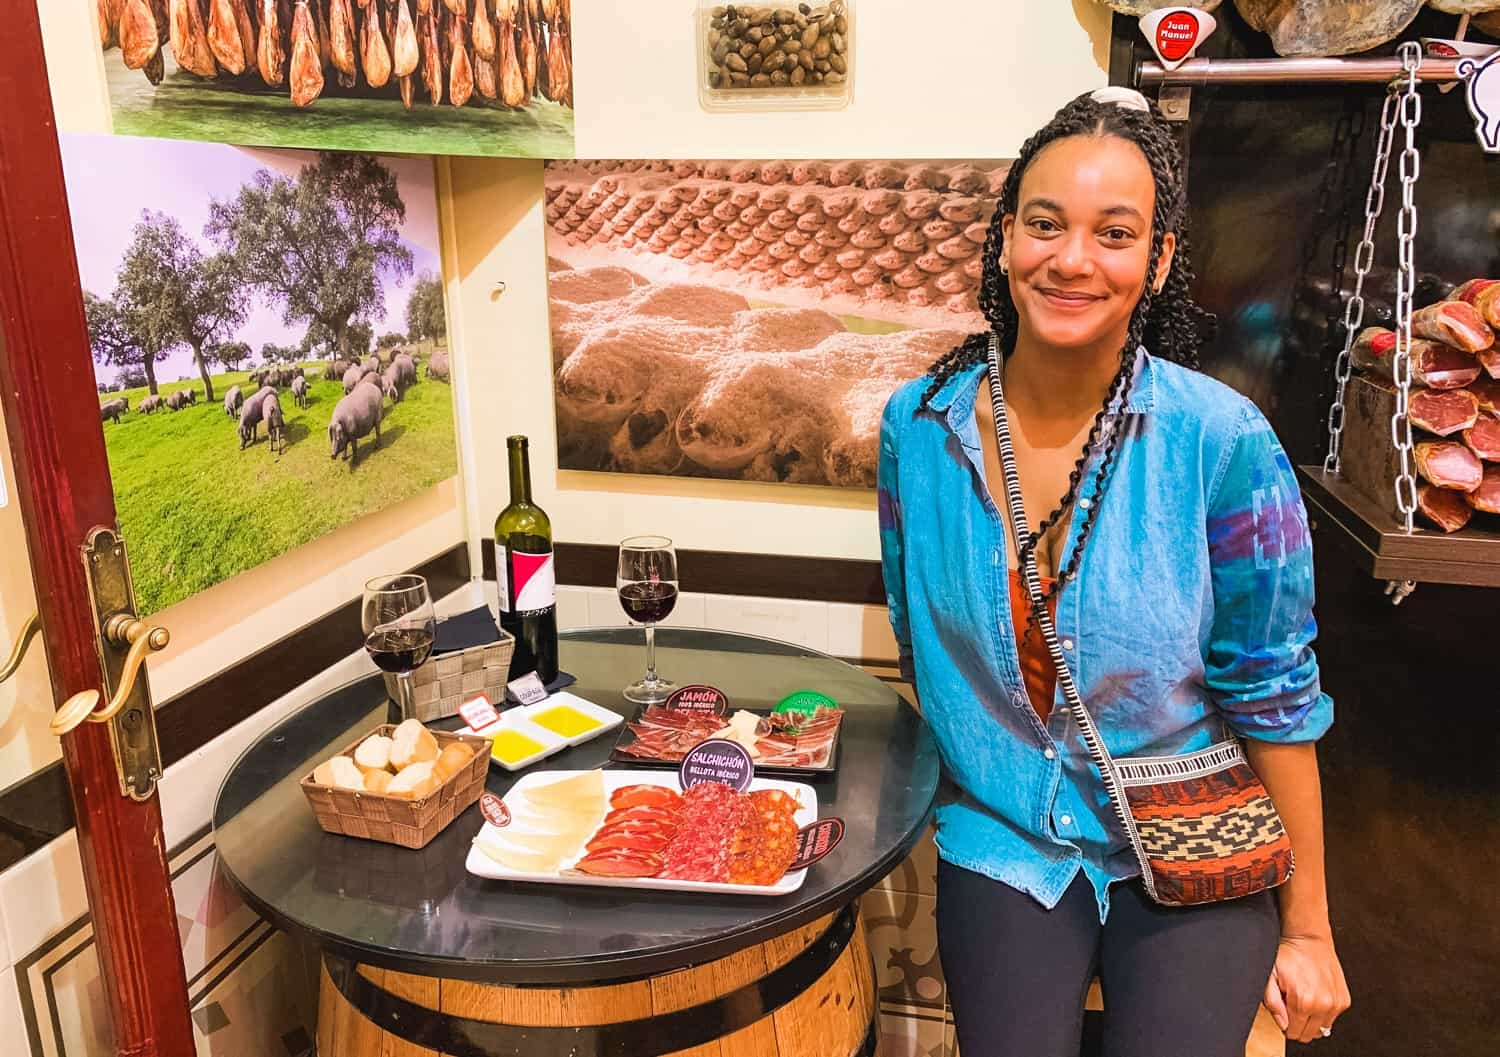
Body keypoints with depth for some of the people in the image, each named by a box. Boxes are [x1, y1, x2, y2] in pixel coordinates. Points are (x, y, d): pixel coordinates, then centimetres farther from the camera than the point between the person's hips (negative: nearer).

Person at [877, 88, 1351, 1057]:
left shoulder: (1223, 442, -17)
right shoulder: (919, 426, -9)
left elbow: (1274, 693, -8)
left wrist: (1307, 928, -1)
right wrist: (971, 792, 11)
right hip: (1004, 839, 2)